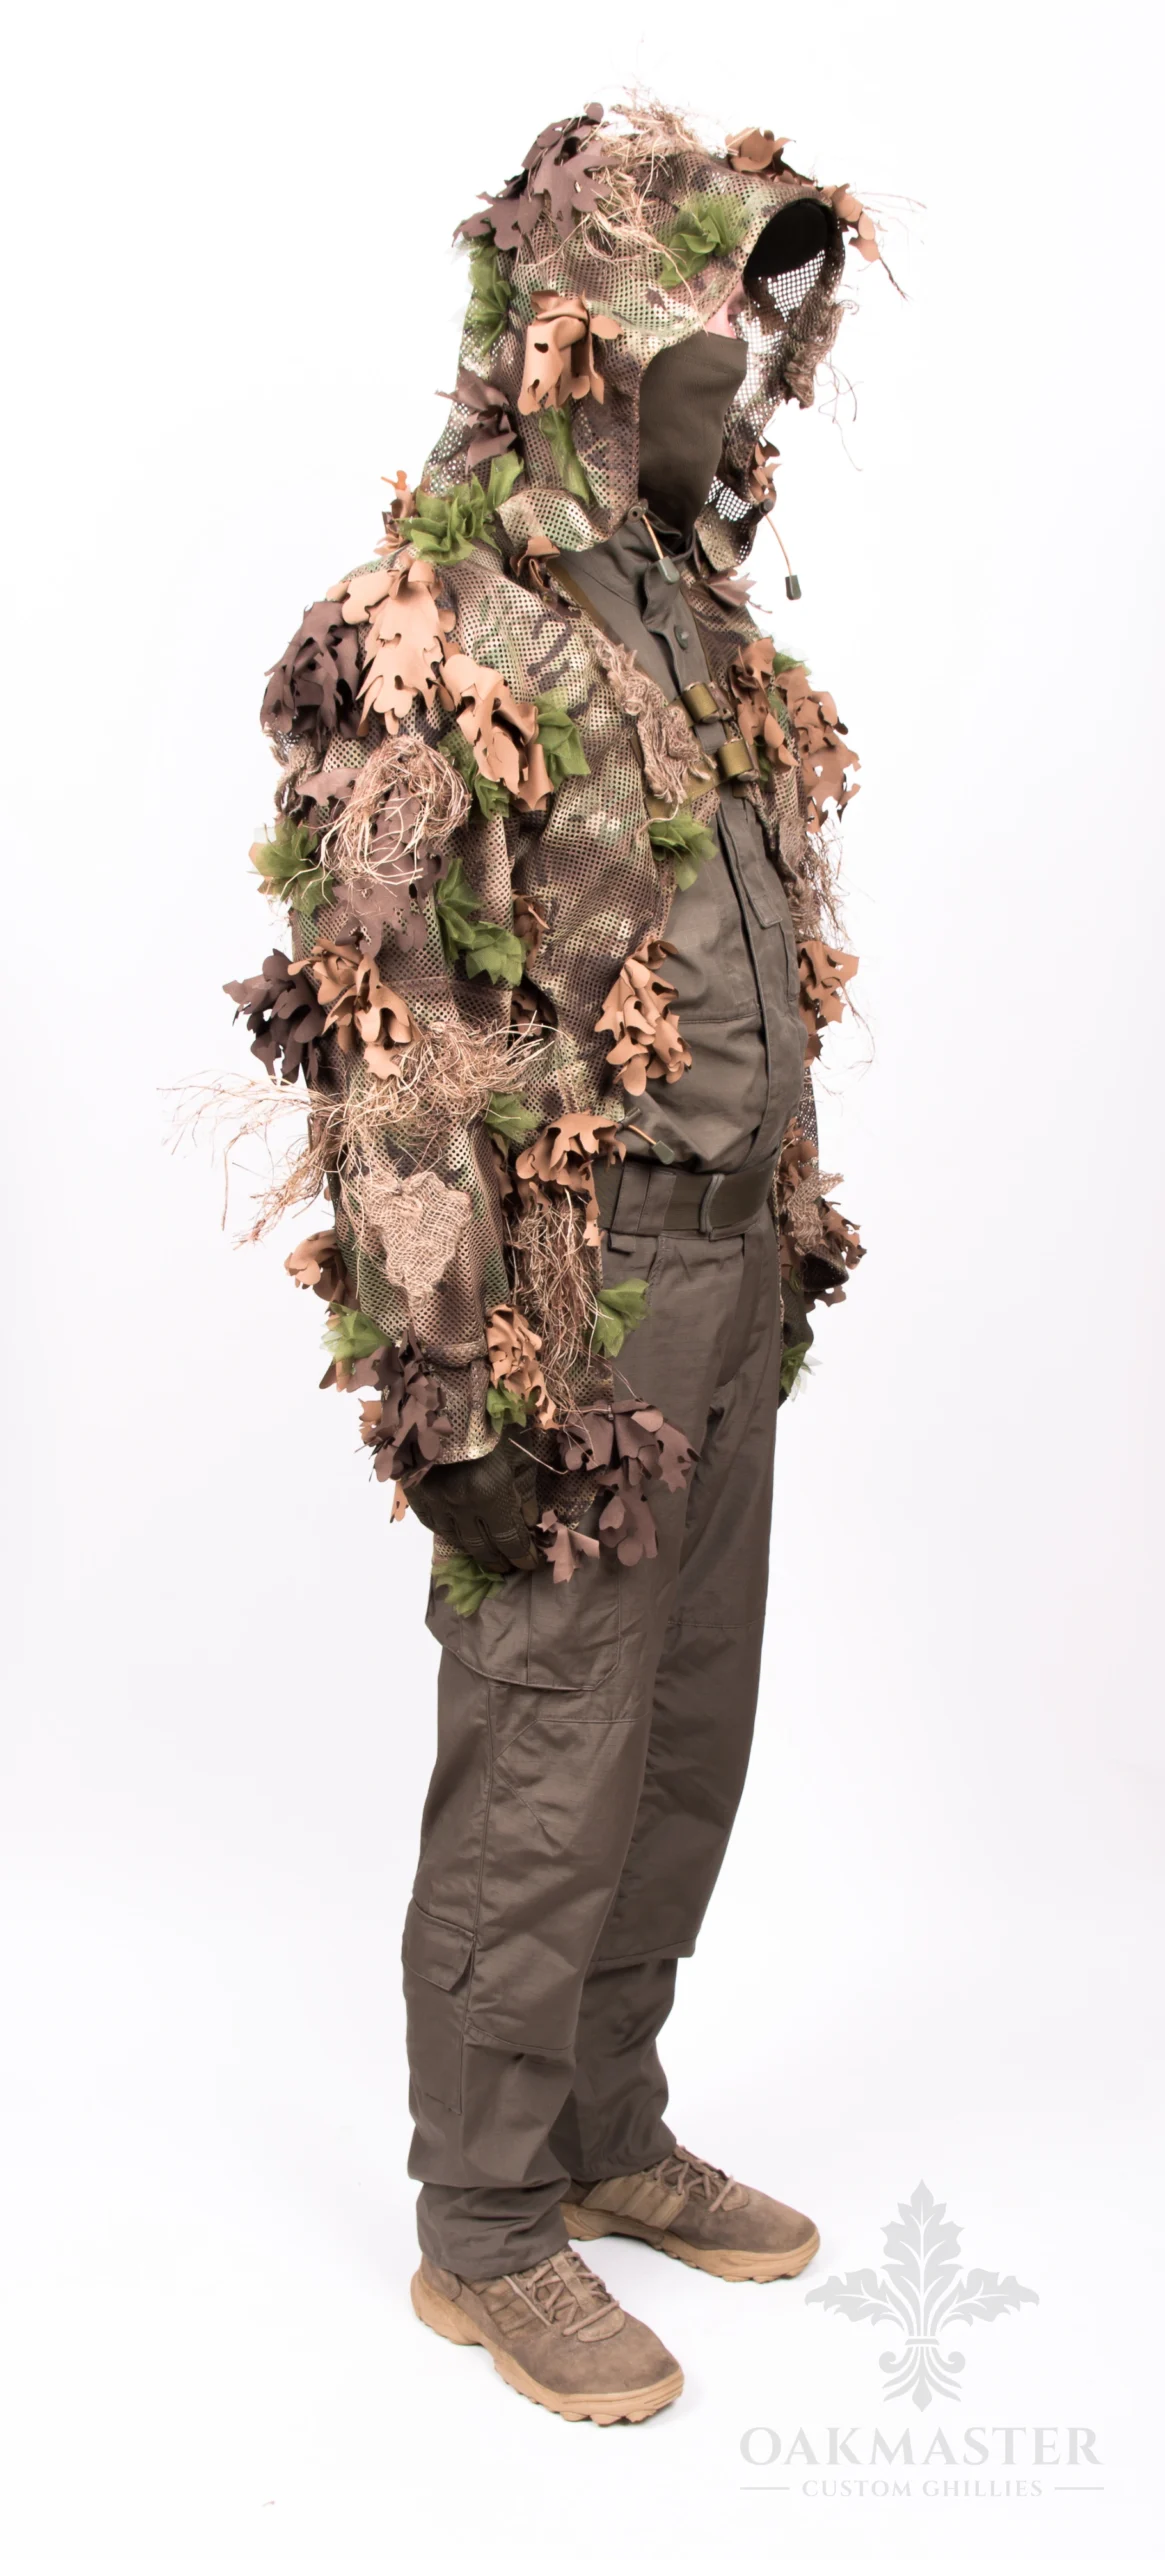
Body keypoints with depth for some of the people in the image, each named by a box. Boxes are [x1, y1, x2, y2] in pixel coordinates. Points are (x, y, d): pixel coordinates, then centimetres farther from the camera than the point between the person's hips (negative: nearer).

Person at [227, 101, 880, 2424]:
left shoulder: (689, 605, 13)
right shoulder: (432, 643, -14)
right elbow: (388, 1033, -19)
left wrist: (793, 1206, 18)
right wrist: (451, 1380, -20)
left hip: (727, 1271, 9)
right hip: (567, 1295, -9)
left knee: (686, 1738, 17)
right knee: (544, 1778, 3)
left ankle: (607, 2135, 36)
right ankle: (486, 2232, 22)